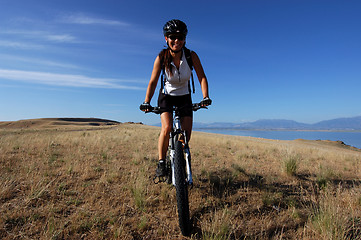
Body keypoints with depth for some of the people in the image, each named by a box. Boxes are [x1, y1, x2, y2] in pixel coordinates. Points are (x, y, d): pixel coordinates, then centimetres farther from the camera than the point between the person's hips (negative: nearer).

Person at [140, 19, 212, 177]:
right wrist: (146, 102, -27)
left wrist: (205, 97, -30)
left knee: (186, 135, -5)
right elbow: (153, 82, -17)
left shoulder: (191, 56, -17)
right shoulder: (162, 57, -18)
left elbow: (202, 77, -16)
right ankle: (161, 163, -6)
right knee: (167, 128, -26)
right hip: (166, 96, -1)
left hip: (184, 97, 1)